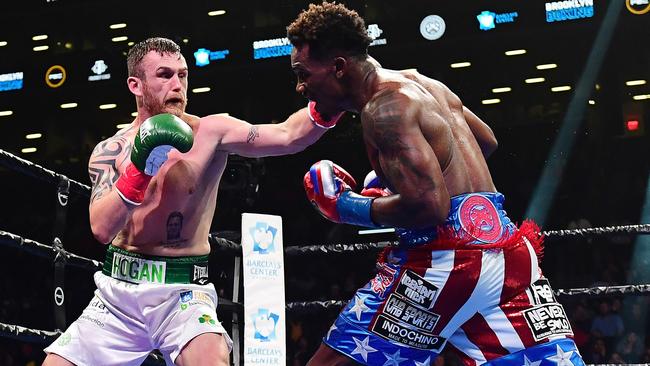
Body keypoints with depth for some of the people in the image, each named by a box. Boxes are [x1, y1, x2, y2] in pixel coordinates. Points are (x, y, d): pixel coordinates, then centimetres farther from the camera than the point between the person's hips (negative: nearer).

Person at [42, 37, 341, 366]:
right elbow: (101, 229, -11)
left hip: (183, 293, -3)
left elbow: (286, 137, -16)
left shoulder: (209, 132, -3)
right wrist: (140, 169, -22)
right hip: (118, 290, 3)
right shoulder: (110, 151, 2)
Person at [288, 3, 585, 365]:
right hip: (507, 250, 9)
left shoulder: (386, 106, -10)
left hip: (448, 256, -9)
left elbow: (429, 207, -19)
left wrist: (346, 206, -5)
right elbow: (487, 142, 34)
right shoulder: (424, 84, 18)